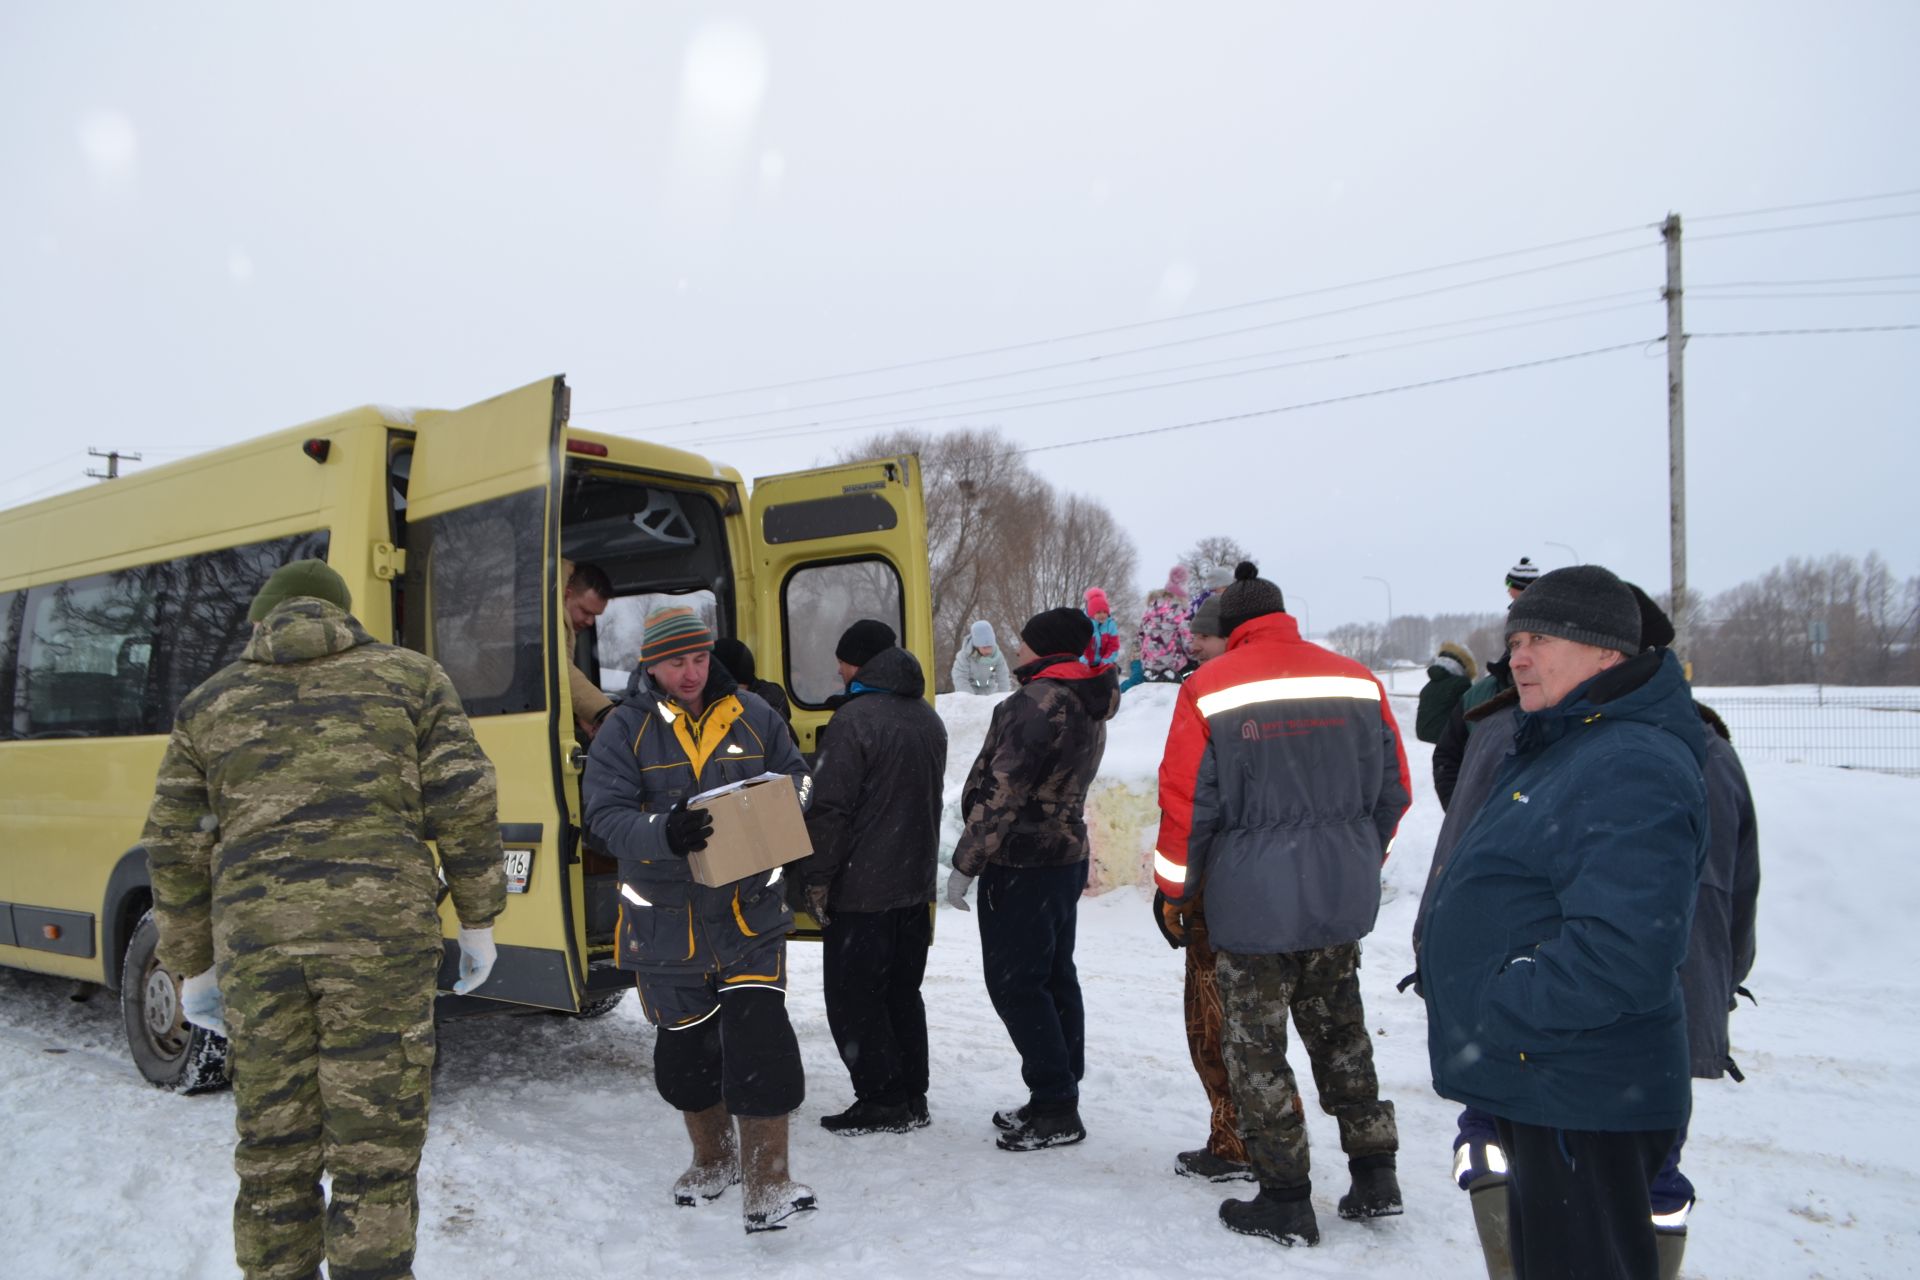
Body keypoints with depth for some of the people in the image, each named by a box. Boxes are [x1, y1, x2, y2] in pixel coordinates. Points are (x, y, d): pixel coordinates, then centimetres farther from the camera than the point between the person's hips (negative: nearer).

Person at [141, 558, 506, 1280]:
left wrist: (193, 967, 23)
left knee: (273, 1148, 14)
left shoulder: (209, 704, 19)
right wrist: (478, 921, 9)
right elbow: (465, 805, 4)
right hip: (381, 926, -2)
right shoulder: (410, 677, 13)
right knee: (375, 1145, 3)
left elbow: (176, 849, 17)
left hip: (255, 935, 2)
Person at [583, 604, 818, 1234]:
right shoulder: (625, 729, -3)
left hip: (749, 912, 0)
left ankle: (766, 1186, 3)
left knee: (759, 1040, -11)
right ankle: (713, 1160, 40)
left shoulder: (752, 715, 3)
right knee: (684, 1048, 15)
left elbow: (797, 776, 9)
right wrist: (663, 834, -32)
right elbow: (605, 814, -13)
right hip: (667, 920, 1)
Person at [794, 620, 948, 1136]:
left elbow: (831, 807, -19)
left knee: (852, 997, 3)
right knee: (902, 993, 17)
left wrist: (815, 877, -13)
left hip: (862, 889, -8)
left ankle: (882, 1101, 7)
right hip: (915, 882, 9)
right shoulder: (928, 718, 11)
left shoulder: (857, 719, -17)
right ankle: (912, 1097, 22)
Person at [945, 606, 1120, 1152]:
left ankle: (1055, 1107, 1)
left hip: (1021, 864, -10)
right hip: (1066, 856, 10)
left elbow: (1002, 792, -21)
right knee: (1054, 978, 14)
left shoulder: (1039, 699, -18)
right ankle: (1059, 1098, 23)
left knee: (1014, 984, -3)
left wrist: (965, 864, -17)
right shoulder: (1089, 705, 12)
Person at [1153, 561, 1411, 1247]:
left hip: (1251, 904, -4)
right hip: (1343, 900, 5)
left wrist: (1173, 889, 5)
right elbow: (1392, 791, 9)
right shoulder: (1356, 682, 2)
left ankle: (1286, 1202, 15)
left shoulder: (1208, 690, -10)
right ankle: (1374, 1177, 26)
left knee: (1257, 1046, 8)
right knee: (1341, 1032, 21)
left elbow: (1186, 804, -9)